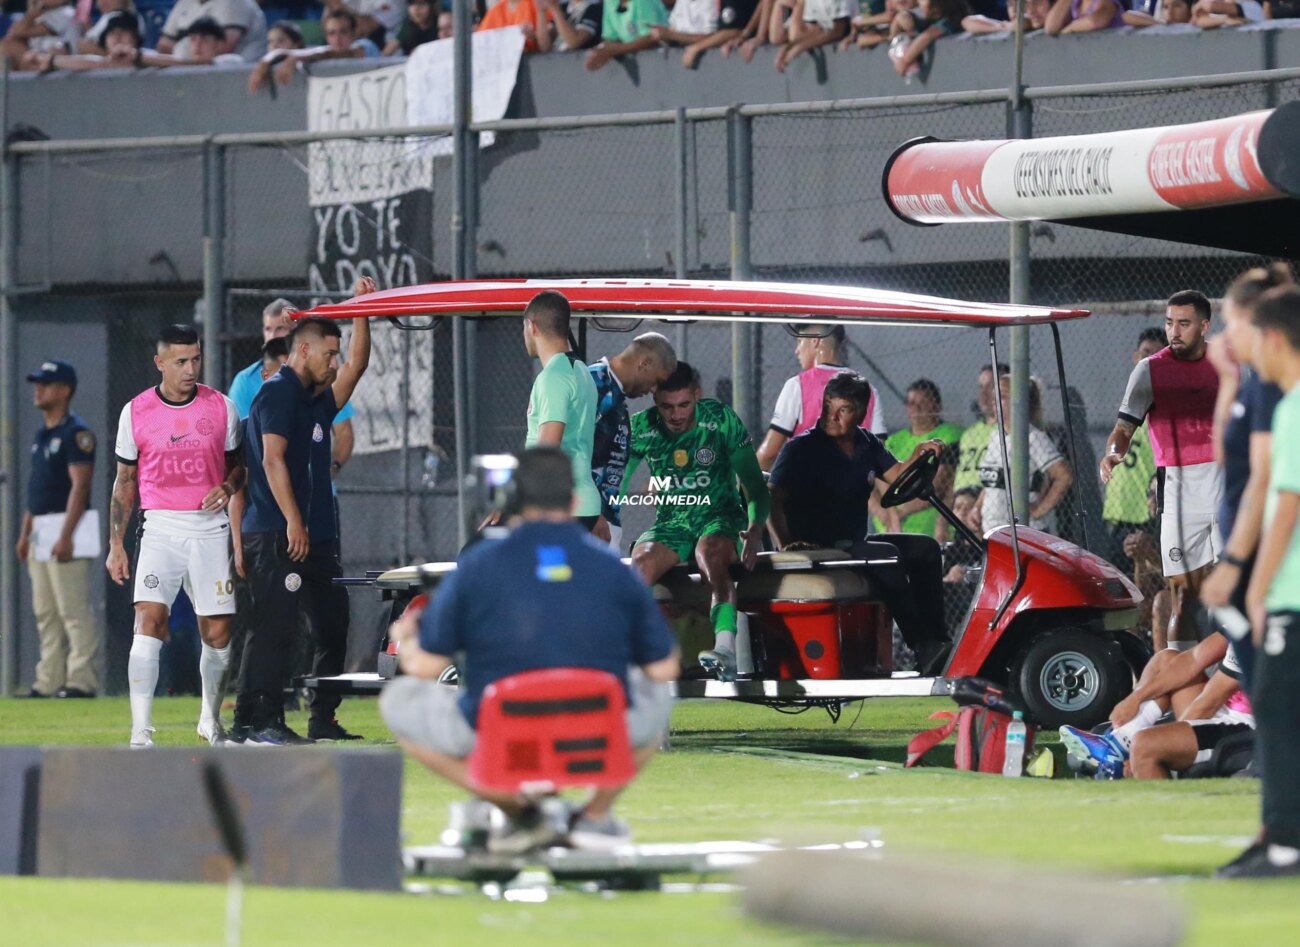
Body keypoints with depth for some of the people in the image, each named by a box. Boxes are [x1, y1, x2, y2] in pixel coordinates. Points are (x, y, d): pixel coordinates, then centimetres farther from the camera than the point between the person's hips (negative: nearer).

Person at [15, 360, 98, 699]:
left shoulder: (76, 433, -10)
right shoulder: (42, 435, 19)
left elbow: (79, 485, -17)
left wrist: (66, 536, -23)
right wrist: (25, 533, 19)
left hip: (65, 529, -10)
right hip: (41, 531, 10)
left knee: (73, 610, -11)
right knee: (45, 612, 10)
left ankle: (81, 680, -11)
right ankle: (49, 681, 13)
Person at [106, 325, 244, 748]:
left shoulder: (221, 407, 5)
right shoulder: (135, 412, 2)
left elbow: (238, 463, 17)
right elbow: (124, 481, 9)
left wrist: (228, 487, -7)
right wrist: (116, 546, 5)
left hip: (210, 527, 2)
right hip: (160, 527, -2)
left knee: (218, 631, 3)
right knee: (149, 619, -17)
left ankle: (211, 720, 26)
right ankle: (140, 731, -20)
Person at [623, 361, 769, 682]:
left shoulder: (721, 421, -8)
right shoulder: (642, 427, -3)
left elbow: (755, 486, -8)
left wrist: (755, 527, -28)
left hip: (720, 519, -2)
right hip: (670, 523, 2)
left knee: (711, 553, -38)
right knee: (642, 562, -32)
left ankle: (726, 649, -55)